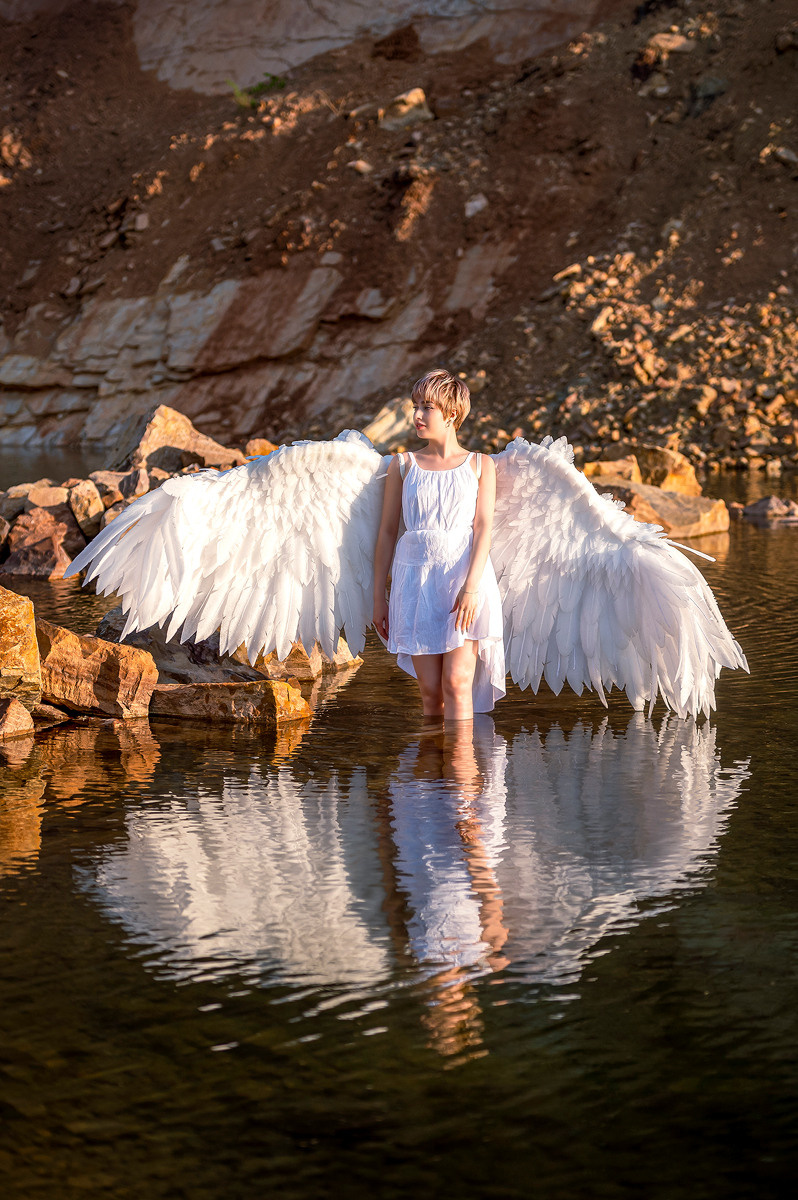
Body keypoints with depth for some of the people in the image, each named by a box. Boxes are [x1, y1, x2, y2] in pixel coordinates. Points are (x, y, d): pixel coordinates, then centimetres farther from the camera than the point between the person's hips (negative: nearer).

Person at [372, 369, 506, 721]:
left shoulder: (480, 465, 8)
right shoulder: (403, 465, 12)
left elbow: (483, 527, -2)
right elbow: (387, 532, 12)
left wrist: (472, 586, -15)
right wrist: (379, 596, 8)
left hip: (464, 572, -2)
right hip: (415, 578, 2)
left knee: (457, 684, -10)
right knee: (430, 690, 1)